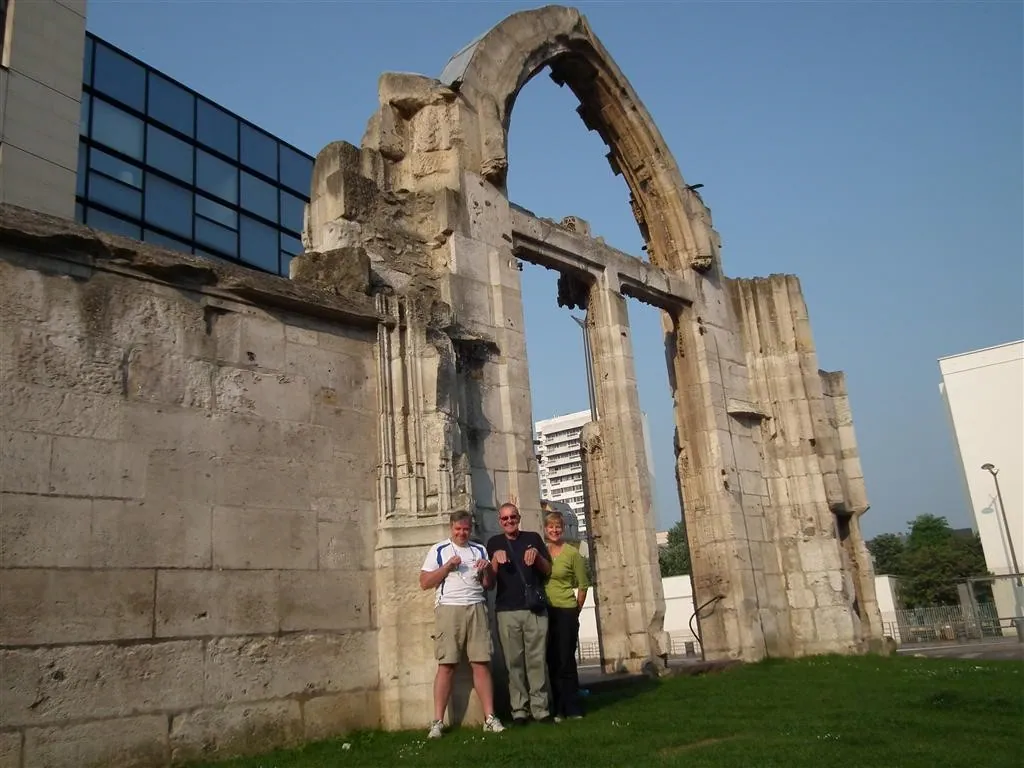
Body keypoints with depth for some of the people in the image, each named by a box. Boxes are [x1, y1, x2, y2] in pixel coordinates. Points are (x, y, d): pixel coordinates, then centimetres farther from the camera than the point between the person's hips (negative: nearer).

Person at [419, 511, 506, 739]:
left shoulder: (479, 550, 18)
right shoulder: (438, 550, 9)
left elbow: (489, 585, 19)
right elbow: (424, 583, 2)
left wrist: (487, 570, -2)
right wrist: (447, 566, -8)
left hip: (476, 609, 3)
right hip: (449, 609, -2)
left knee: (481, 663, -2)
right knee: (446, 665, -6)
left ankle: (490, 718, 1)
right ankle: (438, 721, -2)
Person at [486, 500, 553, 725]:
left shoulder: (533, 538, 13)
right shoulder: (494, 543, 12)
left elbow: (548, 570, 12)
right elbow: (490, 578, 6)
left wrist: (537, 555, -7)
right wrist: (496, 559, -12)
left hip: (535, 608, 0)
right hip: (507, 611, 0)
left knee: (537, 660, -3)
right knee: (514, 662, -3)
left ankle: (540, 708, 2)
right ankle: (519, 710, 2)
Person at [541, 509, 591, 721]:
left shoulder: (572, 553, -5)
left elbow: (583, 585, 0)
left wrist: (575, 611, 4)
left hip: (566, 612, -4)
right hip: (545, 612, 4)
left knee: (566, 660, -4)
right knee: (552, 661, 7)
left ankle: (573, 709, 6)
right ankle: (559, 709, 15)